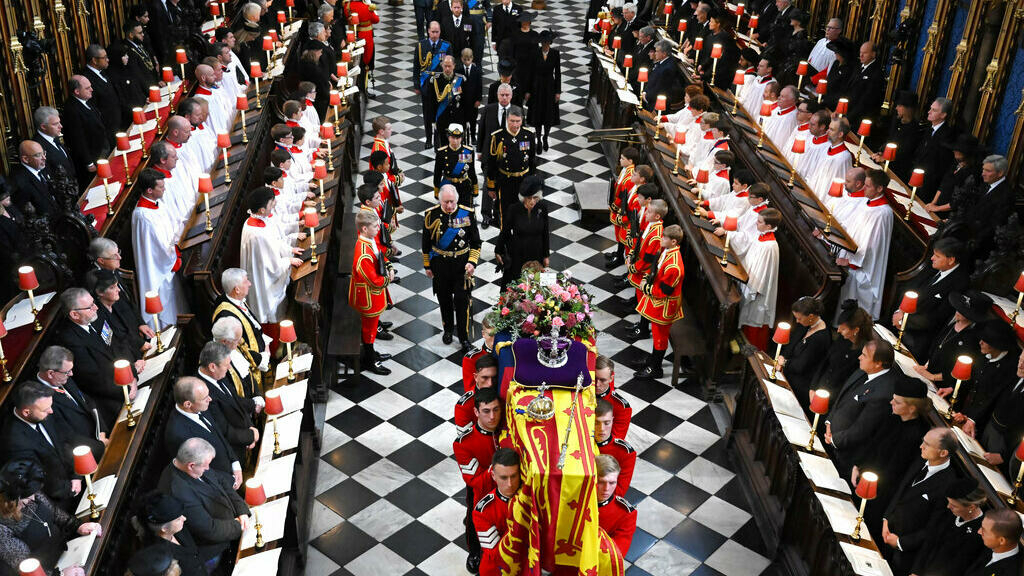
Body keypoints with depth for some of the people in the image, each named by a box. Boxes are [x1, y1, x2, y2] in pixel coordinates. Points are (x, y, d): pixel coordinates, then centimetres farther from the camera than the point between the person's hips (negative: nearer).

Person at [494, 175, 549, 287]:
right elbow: (505, 232, -6)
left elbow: (545, 233, -1)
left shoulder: (542, 208, -12)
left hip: (536, 254, 2)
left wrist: (546, 255, 5)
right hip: (516, 254, -2)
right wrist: (498, 251, 3)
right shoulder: (513, 210, -19)